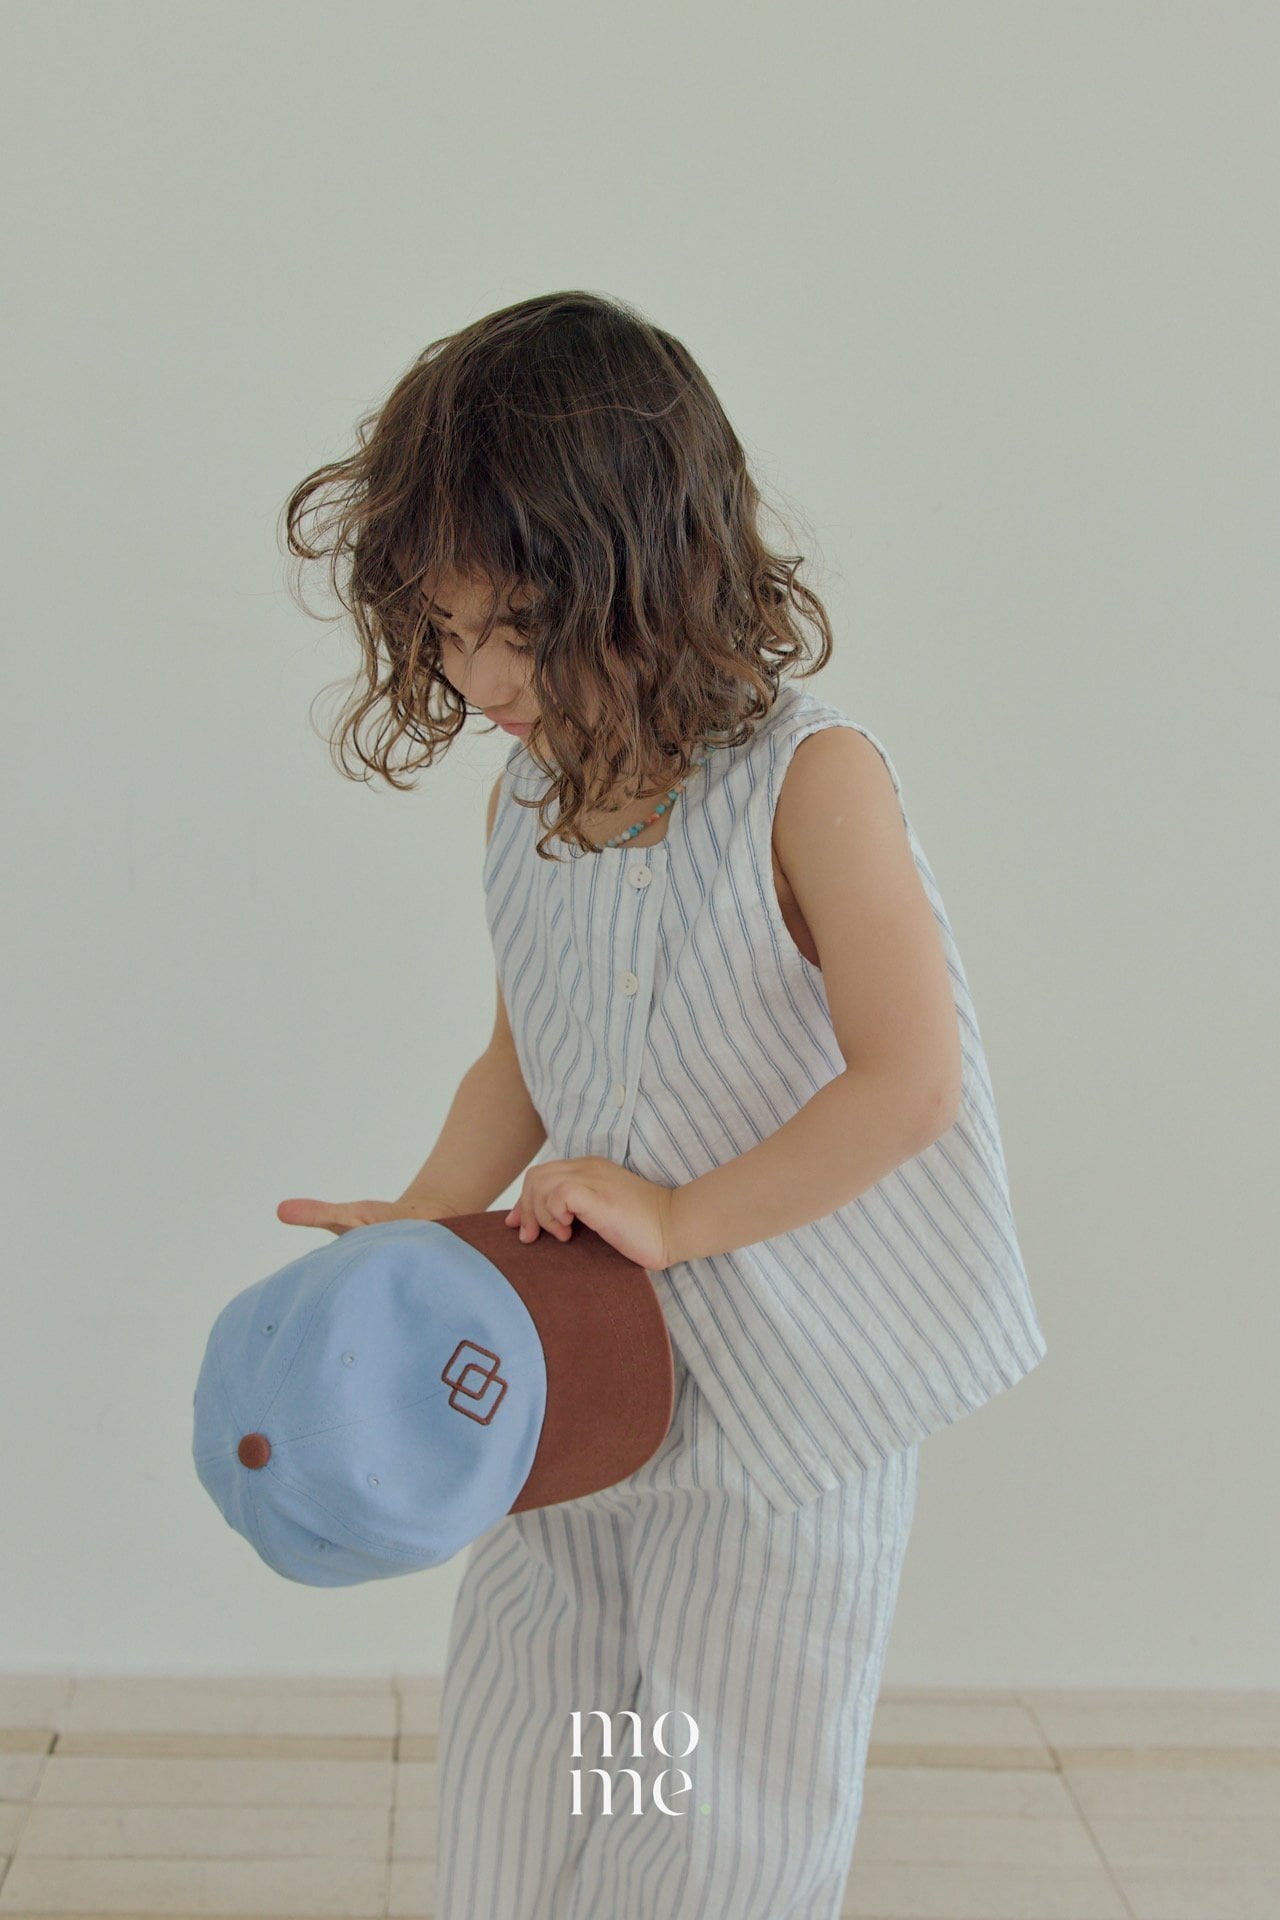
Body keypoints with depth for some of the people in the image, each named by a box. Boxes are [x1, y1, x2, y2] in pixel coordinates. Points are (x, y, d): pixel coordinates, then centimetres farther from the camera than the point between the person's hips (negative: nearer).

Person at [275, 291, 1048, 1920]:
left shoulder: (810, 780, -19)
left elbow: (907, 1085, -25)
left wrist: (676, 1216, -24)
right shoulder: (526, 801, 0)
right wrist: (428, 1221, -3)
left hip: (783, 1393, -6)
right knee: (511, 1754, 16)